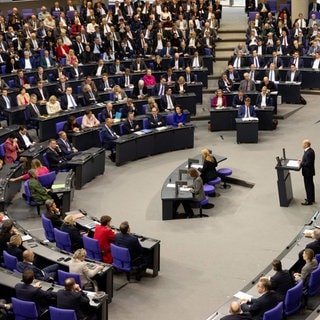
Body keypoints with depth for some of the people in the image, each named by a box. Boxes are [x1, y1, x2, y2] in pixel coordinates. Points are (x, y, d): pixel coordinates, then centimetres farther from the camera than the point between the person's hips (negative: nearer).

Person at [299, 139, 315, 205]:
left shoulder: (309, 153, -29)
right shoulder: (310, 150, 3)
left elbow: (308, 163, -28)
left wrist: (301, 163, -16)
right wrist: (302, 161, 4)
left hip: (308, 172, -10)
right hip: (310, 171, 10)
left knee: (308, 186, 2)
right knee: (310, 185, 21)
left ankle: (309, 201, 13)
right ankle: (311, 198, 35)